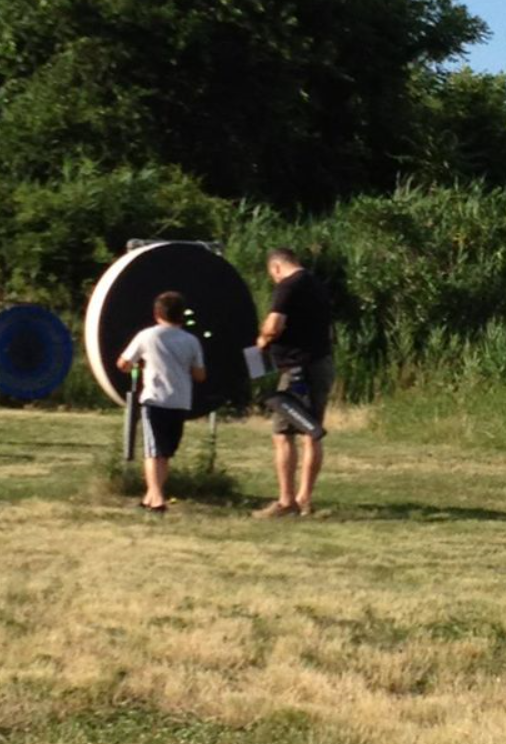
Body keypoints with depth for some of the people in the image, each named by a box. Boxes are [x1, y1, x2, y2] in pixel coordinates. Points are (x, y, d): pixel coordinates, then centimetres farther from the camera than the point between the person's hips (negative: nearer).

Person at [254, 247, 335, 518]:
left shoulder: (287, 287, -10)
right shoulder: (317, 287, 17)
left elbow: (274, 325, -22)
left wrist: (263, 339, 0)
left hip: (300, 366, -9)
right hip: (323, 362, 9)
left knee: (283, 434, -5)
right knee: (312, 434, 11)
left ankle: (286, 501, -8)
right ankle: (304, 498, 13)